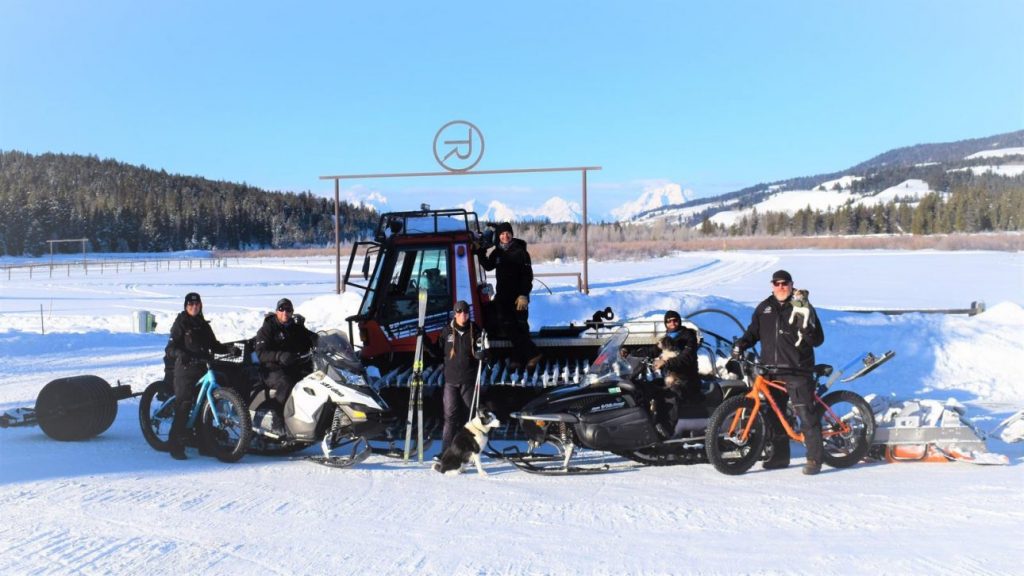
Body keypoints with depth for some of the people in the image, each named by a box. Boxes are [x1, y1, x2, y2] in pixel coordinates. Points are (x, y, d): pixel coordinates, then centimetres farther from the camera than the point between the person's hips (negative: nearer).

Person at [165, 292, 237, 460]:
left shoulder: (204, 325, 18)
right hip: (185, 369, -6)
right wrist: (181, 354, -27)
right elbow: (171, 348, -7)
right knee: (183, 405, -11)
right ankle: (176, 446, -8)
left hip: (202, 368, 6)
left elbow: (214, 345, 20)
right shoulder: (180, 324, 1)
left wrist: (229, 349, 3)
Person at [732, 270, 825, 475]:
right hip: (771, 370, 5)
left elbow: (818, 340, -2)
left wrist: (807, 329, -22)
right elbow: (753, 332, 23)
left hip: (797, 370, -5)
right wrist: (740, 345, 5)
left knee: (806, 414, -10)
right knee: (774, 415, 9)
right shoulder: (764, 308, 13)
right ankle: (779, 455, 19)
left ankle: (814, 458, -6)